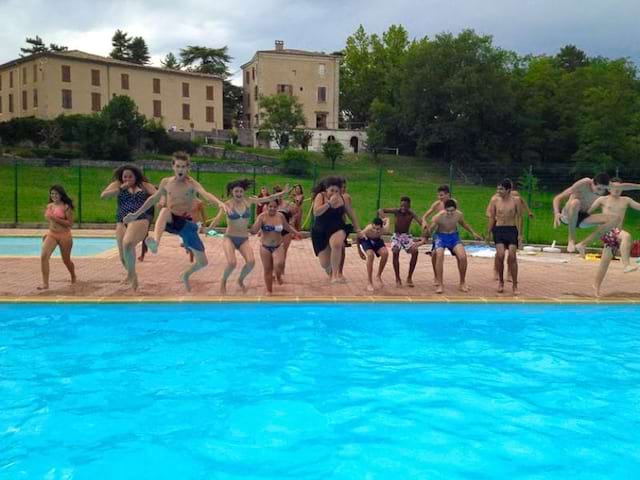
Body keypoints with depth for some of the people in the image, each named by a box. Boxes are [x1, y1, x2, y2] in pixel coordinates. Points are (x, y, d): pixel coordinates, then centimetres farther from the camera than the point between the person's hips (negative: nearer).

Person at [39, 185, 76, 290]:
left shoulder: (66, 207, -10)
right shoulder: (49, 206, 7)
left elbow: (70, 223, -15)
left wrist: (56, 219, -24)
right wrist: (47, 233, 19)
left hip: (64, 236, -4)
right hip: (51, 235, 4)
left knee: (66, 260, 11)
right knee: (44, 256, -17)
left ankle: (73, 278, 41)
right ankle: (45, 283, -15)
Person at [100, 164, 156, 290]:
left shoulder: (144, 185, 10)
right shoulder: (117, 184, 12)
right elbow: (103, 196, -1)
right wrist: (121, 188, -8)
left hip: (140, 219, -3)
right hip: (122, 221, 4)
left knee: (127, 243, -28)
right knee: (123, 254, 3)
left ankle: (132, 274, -9)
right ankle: (131, 273, 33)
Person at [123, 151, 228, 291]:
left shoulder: (192, 184, -8)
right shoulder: (166, 182, 6)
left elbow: (206, 194, -28)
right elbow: (153, 199, 21)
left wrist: (219, 202, -50)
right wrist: (136, 214, 23)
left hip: (186, 223, -1)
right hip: (170, 221, 1)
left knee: (203, 262, 0)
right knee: (165, 210, -37)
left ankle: (186, 275, 35)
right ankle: (155, 241, -66)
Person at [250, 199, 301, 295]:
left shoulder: (280, 216, -4)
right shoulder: (262, 216, -14)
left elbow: (287, 227, 16)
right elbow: (253, 231, -23)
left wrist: (296, 233, 14)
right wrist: (260, 220, -32)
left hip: (278, 246, 1)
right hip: (265, 247, -1)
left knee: (279, 264, -24)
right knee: (267, 270, 8)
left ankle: (278, 276, 12)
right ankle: (269, 291, 28)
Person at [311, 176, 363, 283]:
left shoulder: (342, 198, -1)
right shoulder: (320, 196, -9)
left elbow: (351, 214, 12)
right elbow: (316, 212, -24)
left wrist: (357, 229, 13)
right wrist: (329, 203, -25)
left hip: (337, 229, 0)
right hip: (320, 231, 0)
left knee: (336, 244, -38)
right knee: (325, 264, 0)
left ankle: (335, 274, -22)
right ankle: (330, 272, 42)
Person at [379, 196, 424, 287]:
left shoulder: (411, 214, -11)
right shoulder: (396, 211, -11)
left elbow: (421, 223, -23)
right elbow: (380, 210, -14)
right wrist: (384, 217, -34)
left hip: (407, 236, 1)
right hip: (396, 236, -1)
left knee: (415, 251, -23)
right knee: (395, 252, -28)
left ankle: (409, 278, -7)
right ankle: (397, 278, -14)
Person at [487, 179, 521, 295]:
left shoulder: (515, 201, 0)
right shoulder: (495, 200, 2)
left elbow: (519, 217, 3)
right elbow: (492, 217, 7)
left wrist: (520, 233, -3)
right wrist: (489, 232, 6)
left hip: (512, 229, 0)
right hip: (499, 229, 0)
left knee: (512, 256, -7)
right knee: (500, 255, -14)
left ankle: (515, 285, 6)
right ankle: (501, 281, 8)